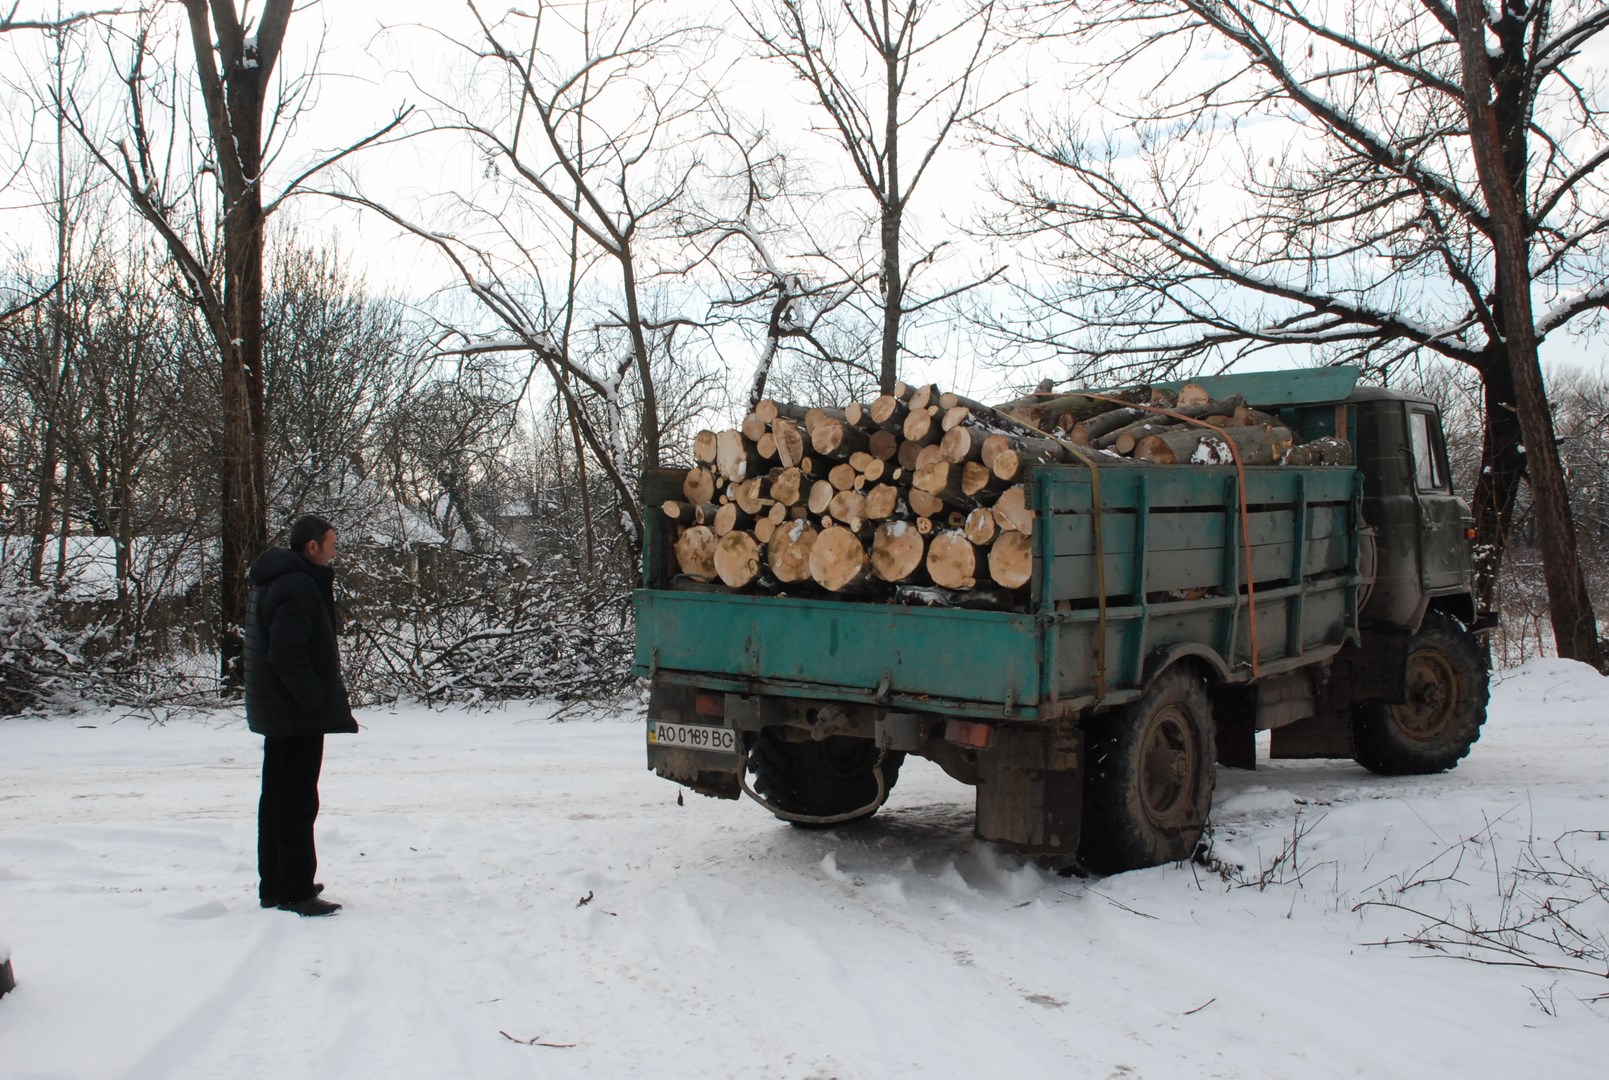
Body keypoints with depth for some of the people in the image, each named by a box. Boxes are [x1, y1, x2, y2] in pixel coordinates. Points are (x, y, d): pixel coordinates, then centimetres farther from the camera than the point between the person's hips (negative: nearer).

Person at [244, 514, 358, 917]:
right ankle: (295, 892, 0)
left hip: (277, 712, 11)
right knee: (298, 800, -5)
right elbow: (287, 654, -26)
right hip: (299, 716, -11)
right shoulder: (299, 586, -19)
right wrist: (319, 701, -20)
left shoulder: (273, 581, 15)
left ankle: (274, 886, 26)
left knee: (277, 797, 16)